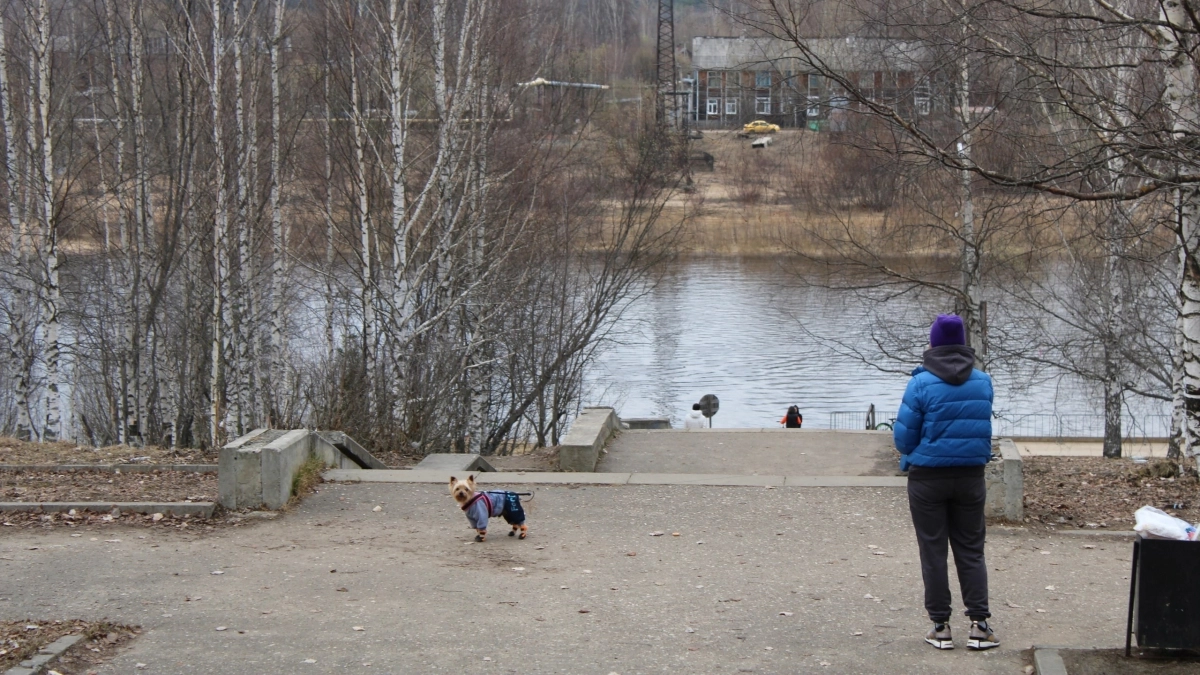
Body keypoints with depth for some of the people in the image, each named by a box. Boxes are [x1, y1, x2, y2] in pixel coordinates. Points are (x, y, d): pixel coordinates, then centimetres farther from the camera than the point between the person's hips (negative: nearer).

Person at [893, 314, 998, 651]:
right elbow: (982, 427, 10)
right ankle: (979, 625, 6)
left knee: (933, 552, 6)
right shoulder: (983, 382, -1)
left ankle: (941, 626, 7)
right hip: (971, 475, 3)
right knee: (971, 551, 10)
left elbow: (904, 436, -8)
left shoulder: (921, 383, -13)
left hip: (928, 478, -3)